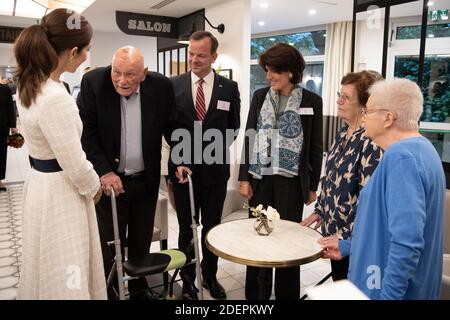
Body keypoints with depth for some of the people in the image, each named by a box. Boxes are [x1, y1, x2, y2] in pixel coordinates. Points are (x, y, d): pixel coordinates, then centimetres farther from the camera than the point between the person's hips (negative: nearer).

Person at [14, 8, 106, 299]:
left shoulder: (29, 84, 3)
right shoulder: (56, 98, -28)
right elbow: (75, 166, -24)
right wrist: (94, 186, -4)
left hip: (41, 183, 9)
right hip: (60, 192, -9)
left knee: (51, 269, 26)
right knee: (66, 277, 9)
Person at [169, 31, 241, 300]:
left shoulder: (229, 87, 0)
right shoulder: (173, 85, -2)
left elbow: (233, 126, 9)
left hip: (215, 169, 1)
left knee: (212, 228, 15)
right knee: (186, 229, 13)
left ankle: (210, 276, 34)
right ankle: (188, 279, 30)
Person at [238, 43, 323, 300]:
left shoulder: (312, 101, -2)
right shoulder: (260, 96, 5)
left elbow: (316, 147, 1)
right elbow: (249, 138, 6)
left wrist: (313, 186, 1)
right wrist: (244, 178, 1)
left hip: (291, 182, -2)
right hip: (260, 179, 3)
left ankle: (287, 294, 27)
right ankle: (255, 294, 27)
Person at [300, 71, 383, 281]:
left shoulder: (371, 141, -21)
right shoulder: (343, 133, 4)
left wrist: (346, 237, -19)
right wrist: (319, 210, 13)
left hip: (352, 238, -7)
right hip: (332, 228, 8)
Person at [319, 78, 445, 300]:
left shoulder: (401, 156, -25)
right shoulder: (420, 148, 8)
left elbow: (407, 243, -31)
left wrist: (388, 295, -24)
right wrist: (347, 246, 17)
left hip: (388, 289, -9)